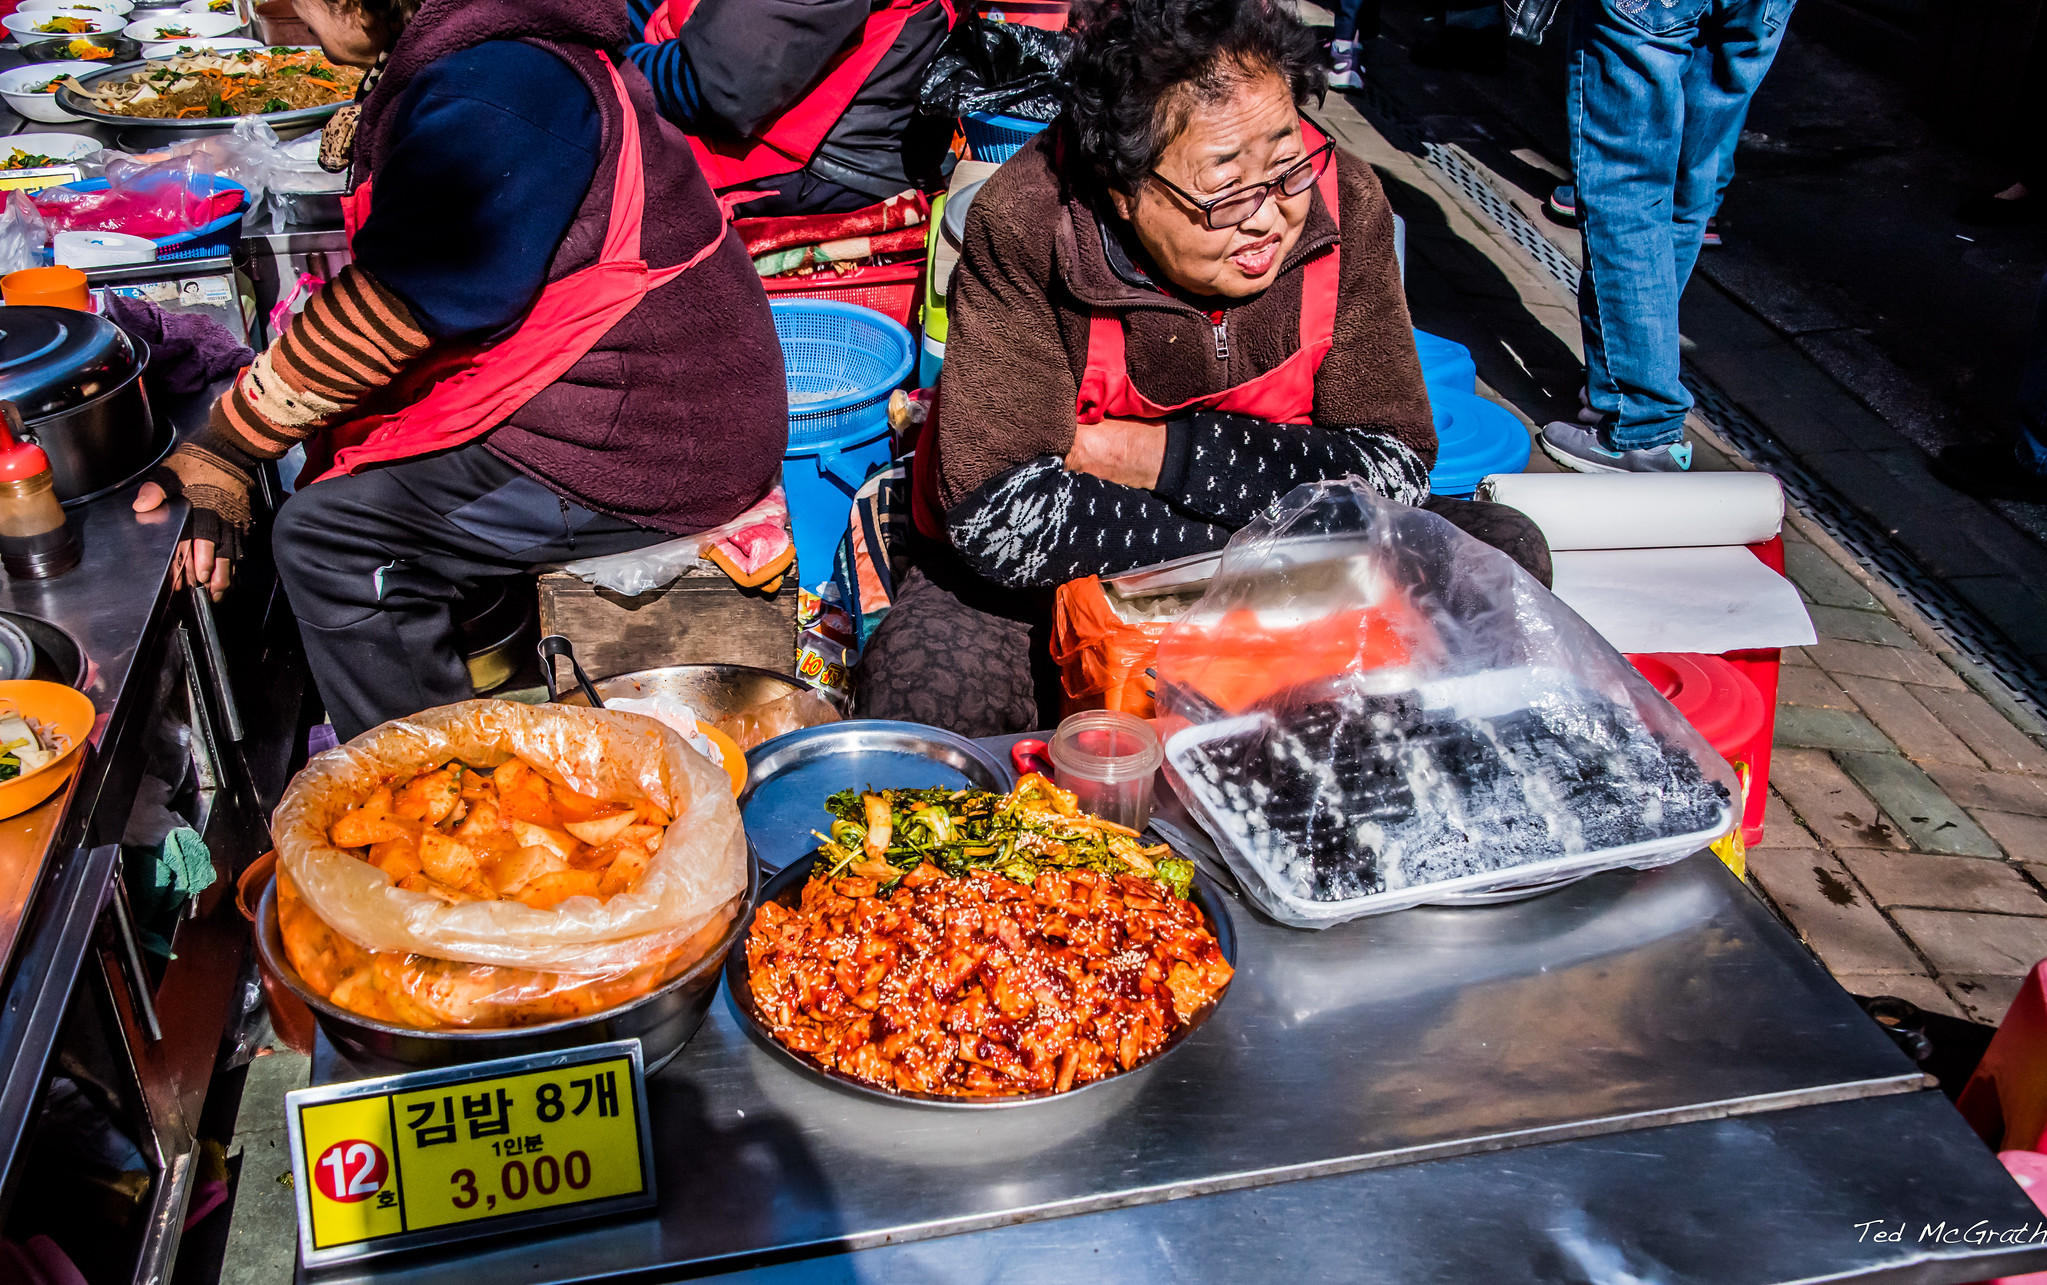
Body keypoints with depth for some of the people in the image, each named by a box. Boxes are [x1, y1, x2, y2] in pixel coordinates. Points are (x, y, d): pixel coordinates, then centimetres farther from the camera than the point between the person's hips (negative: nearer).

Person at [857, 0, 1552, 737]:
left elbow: (1395, 469, -15)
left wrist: (1139, 452, -23)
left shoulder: (1339, 202, -15)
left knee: (1502, 555, -15)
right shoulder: (1027, 226, -25)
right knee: (917, 702, -31)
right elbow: (999, 522, -30)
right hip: (1061, 574, -2)